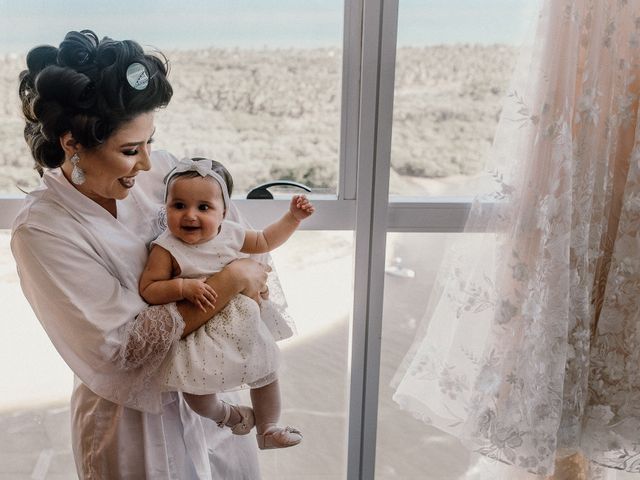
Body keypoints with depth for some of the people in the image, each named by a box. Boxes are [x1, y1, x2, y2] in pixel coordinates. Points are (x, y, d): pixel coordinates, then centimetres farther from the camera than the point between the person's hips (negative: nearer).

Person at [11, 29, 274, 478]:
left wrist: (251, 276, -13)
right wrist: (231, 281, -25)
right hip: (135, 414, -5)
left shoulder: (157, 169, -10)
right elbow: (126, 347, -25)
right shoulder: (41, 231, -23)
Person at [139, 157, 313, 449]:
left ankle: (268, 429, 37)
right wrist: (183, 287, -34)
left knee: (267, 372, 13)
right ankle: (226, 414, 23)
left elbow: (264, 241, 13)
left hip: (243, 325, 5)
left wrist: (293, 217, 7)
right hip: (197, 330, -5)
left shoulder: (231, 233, -5)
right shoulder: (166, 249, -20)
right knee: (197, 392, -13)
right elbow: (148, 290, -19)